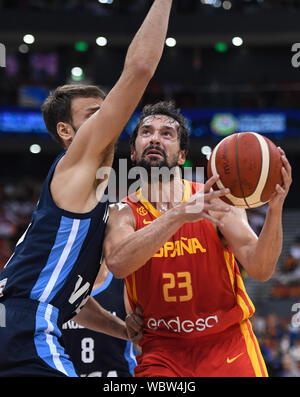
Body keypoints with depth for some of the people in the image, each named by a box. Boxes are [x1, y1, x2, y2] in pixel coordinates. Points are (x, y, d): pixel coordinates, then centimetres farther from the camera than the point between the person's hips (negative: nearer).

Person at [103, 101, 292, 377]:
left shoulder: (216, 200, -3)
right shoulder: (122, 213, -3)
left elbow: (259, 269, -12)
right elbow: (117, 263, -25)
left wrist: (275, 209, -29)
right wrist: (179, 215, -36)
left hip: (228, 344, 1)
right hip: (163, 350, -1)